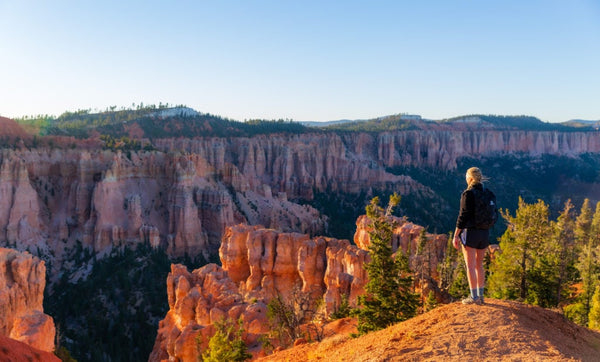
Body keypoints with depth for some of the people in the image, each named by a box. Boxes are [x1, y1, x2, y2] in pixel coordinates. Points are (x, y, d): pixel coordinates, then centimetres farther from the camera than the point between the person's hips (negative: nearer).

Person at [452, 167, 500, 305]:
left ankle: (473, 297, 1)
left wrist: (456, 236, -11)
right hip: (484, 232, 7)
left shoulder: (468, 194, -13)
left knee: (470, 266, 0)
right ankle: (480, 296, 18)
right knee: (479, 265, 15)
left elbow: (463, 216, -16)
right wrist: (491, 240, 19)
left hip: (470, 232, -6)